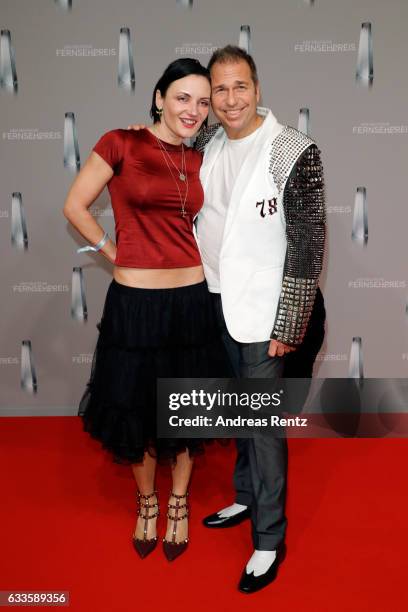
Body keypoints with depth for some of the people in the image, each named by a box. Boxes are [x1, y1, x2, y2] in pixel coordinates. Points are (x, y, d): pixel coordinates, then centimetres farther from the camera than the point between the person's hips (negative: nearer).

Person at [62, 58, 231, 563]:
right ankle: (146, 503, 38)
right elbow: (75, 206, -3)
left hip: (191, 300, 4)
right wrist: (117, 255, -1)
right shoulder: (121, 143, -6)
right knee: (136, 412, 12)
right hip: (134, 303, -3)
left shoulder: (197, 162, 7)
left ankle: (178, 504, 39)